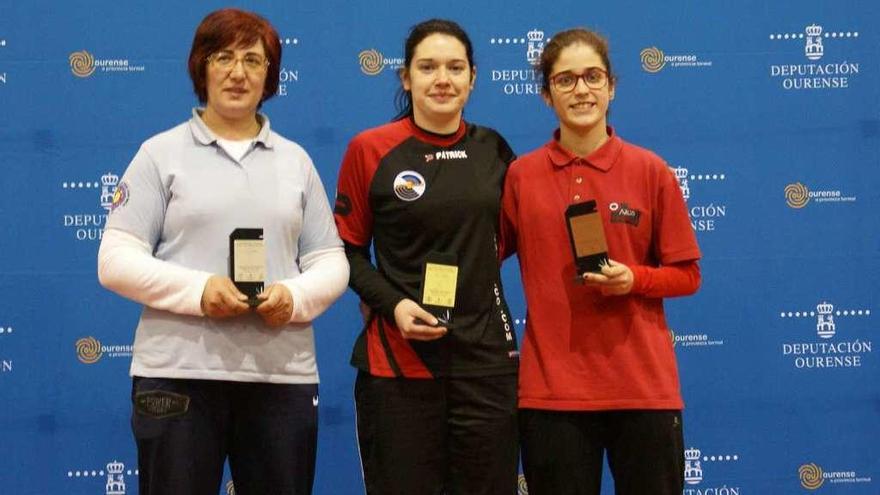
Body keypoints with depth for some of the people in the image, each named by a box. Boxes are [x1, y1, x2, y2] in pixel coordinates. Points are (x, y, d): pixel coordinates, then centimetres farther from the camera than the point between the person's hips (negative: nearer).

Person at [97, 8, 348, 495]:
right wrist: (197, 289, -16)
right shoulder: (161, 153, 5)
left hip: (283, 374, 3)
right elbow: (115, 259, -2)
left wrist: (295, 296, -9)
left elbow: (330, 261, 13)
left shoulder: (295, 160, 14)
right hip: (178, 373, -3)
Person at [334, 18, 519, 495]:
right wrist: (393, 304, -14)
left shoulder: (493, 149, 8)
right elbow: (347, 251, 1)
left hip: (487, 355, 3)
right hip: (397, 357, -3)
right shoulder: (370, 149, -2)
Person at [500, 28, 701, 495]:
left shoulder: (650, 170, 0)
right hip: (551, 385, 0)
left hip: (643, 383, 0)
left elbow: (687, 274, 5)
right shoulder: (521, 175, 2)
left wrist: (633, 280, -13)